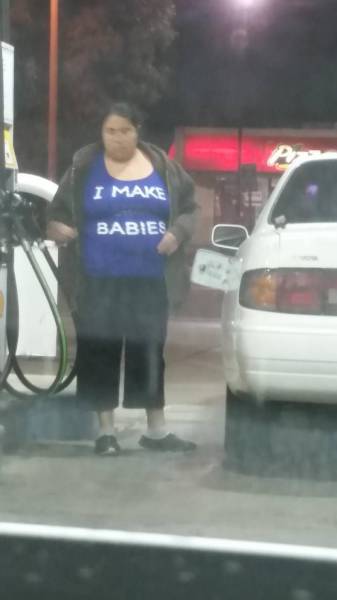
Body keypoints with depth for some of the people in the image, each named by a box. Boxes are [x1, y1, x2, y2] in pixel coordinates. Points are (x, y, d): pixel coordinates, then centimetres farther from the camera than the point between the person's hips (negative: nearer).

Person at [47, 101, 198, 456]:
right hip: (100, 281, -2)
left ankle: (156, 430, 17)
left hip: (150, 280, 2)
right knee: (100, 354, 1)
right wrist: (57, 228, -16)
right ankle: (106, 431, 11)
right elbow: (59, 210, 6)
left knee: (149, 353, 8)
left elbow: (188, 207, 12)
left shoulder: (162, 166, 5)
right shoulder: (84, 166, 0)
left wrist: (178, 232, -7)